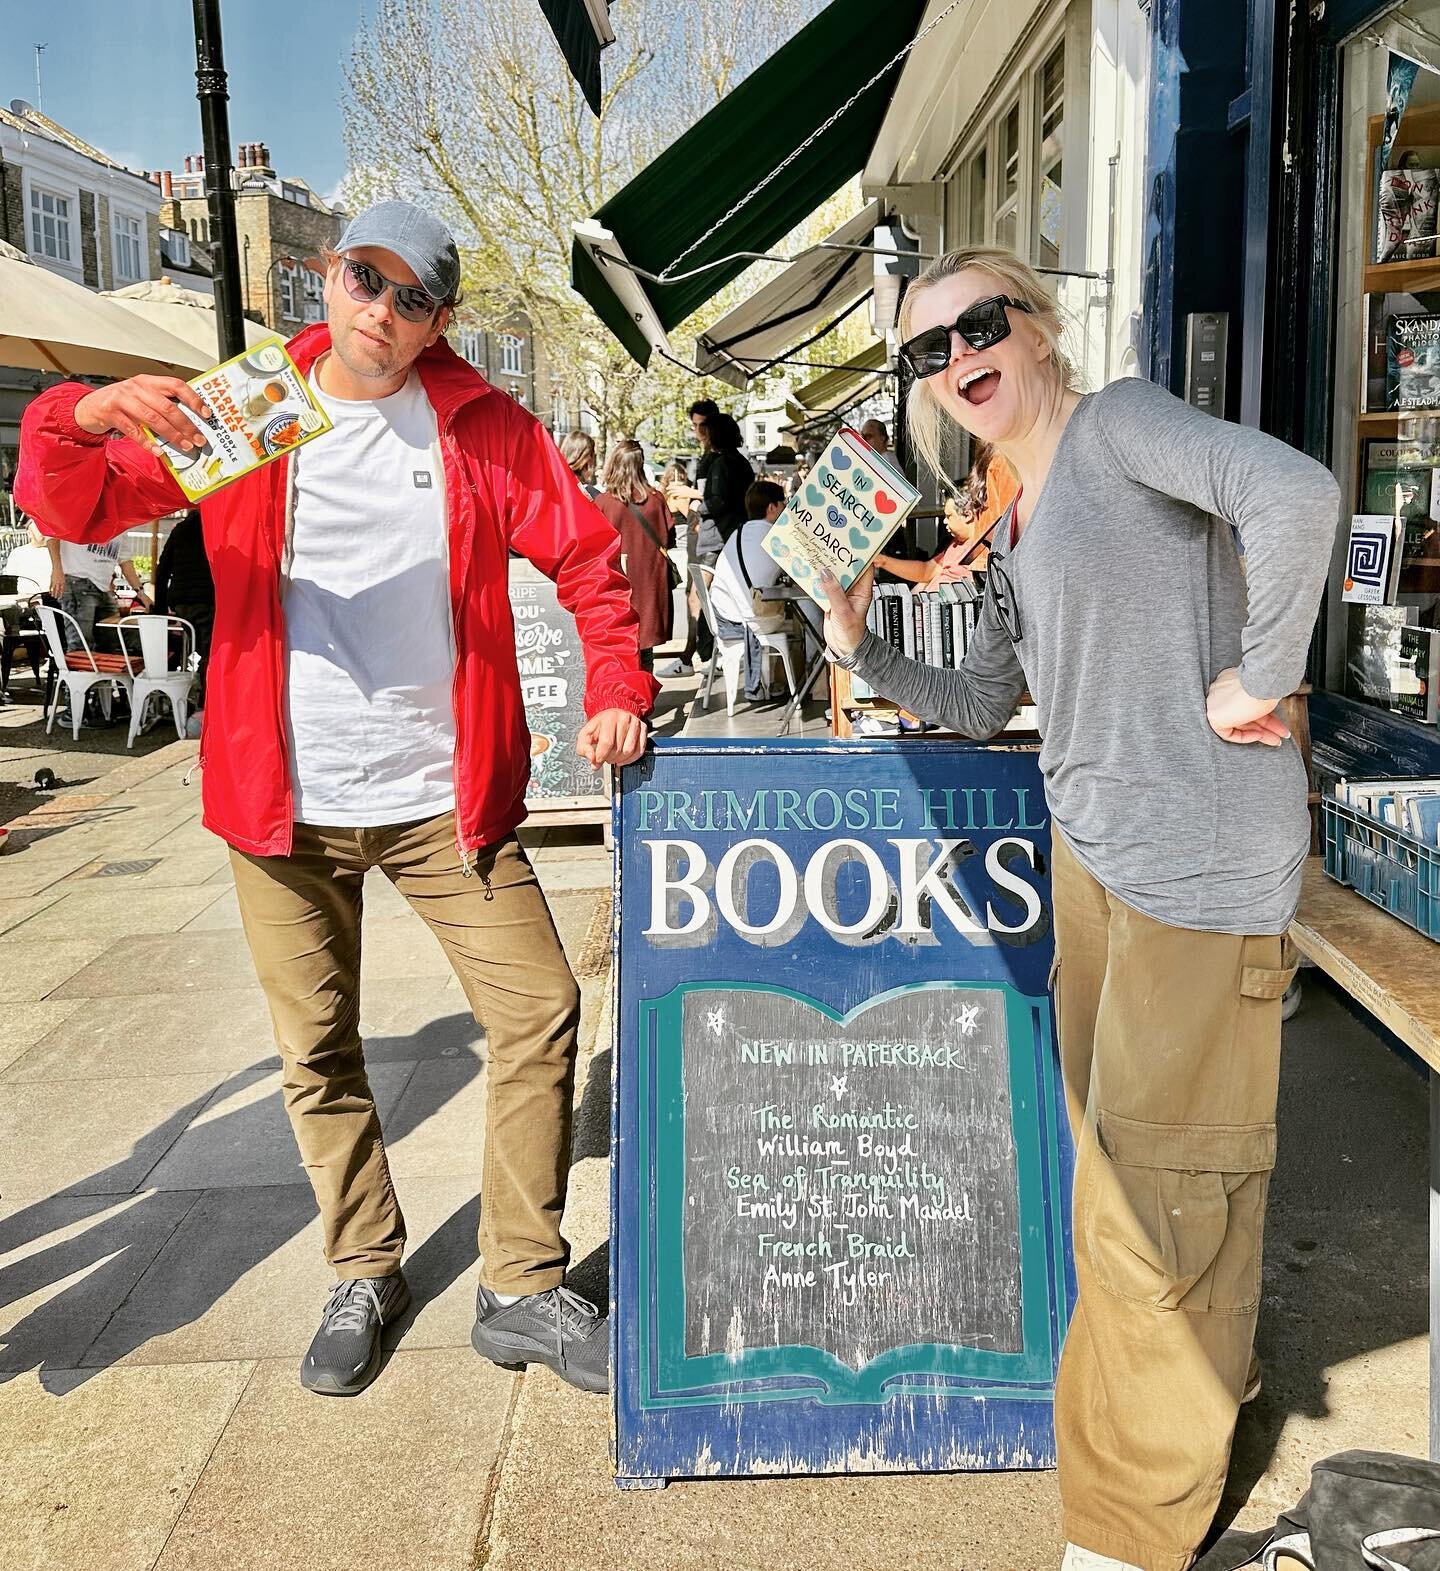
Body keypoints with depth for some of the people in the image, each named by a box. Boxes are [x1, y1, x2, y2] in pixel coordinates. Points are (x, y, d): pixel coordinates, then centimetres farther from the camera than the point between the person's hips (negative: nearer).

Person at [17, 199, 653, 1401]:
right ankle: (366, 1274, 32)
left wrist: (616, 689, -10)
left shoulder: (484, 425, 2)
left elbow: (587, 555, 5)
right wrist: (84, 417, -22)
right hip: (286, 803, 1)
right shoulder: (240, 411, 4)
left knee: (540, 1014, -3)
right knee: (319, 1052, 10)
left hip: (444, 799, 0)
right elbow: (69, 507, 1)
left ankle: (523, 1289, 15)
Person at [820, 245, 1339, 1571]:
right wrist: (864, 650, 7)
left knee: (1161, 1171, 3)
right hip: (1090, 845, 9)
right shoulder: (1015, 522, 16)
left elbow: (1295, 495, -28)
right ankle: (1197, 1373, 47)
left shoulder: (1119, 423, -10)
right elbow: (981, 704, 20)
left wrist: (1256, 679, -21)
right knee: (1110, 1147, 21)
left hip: (1199, 856, -9)